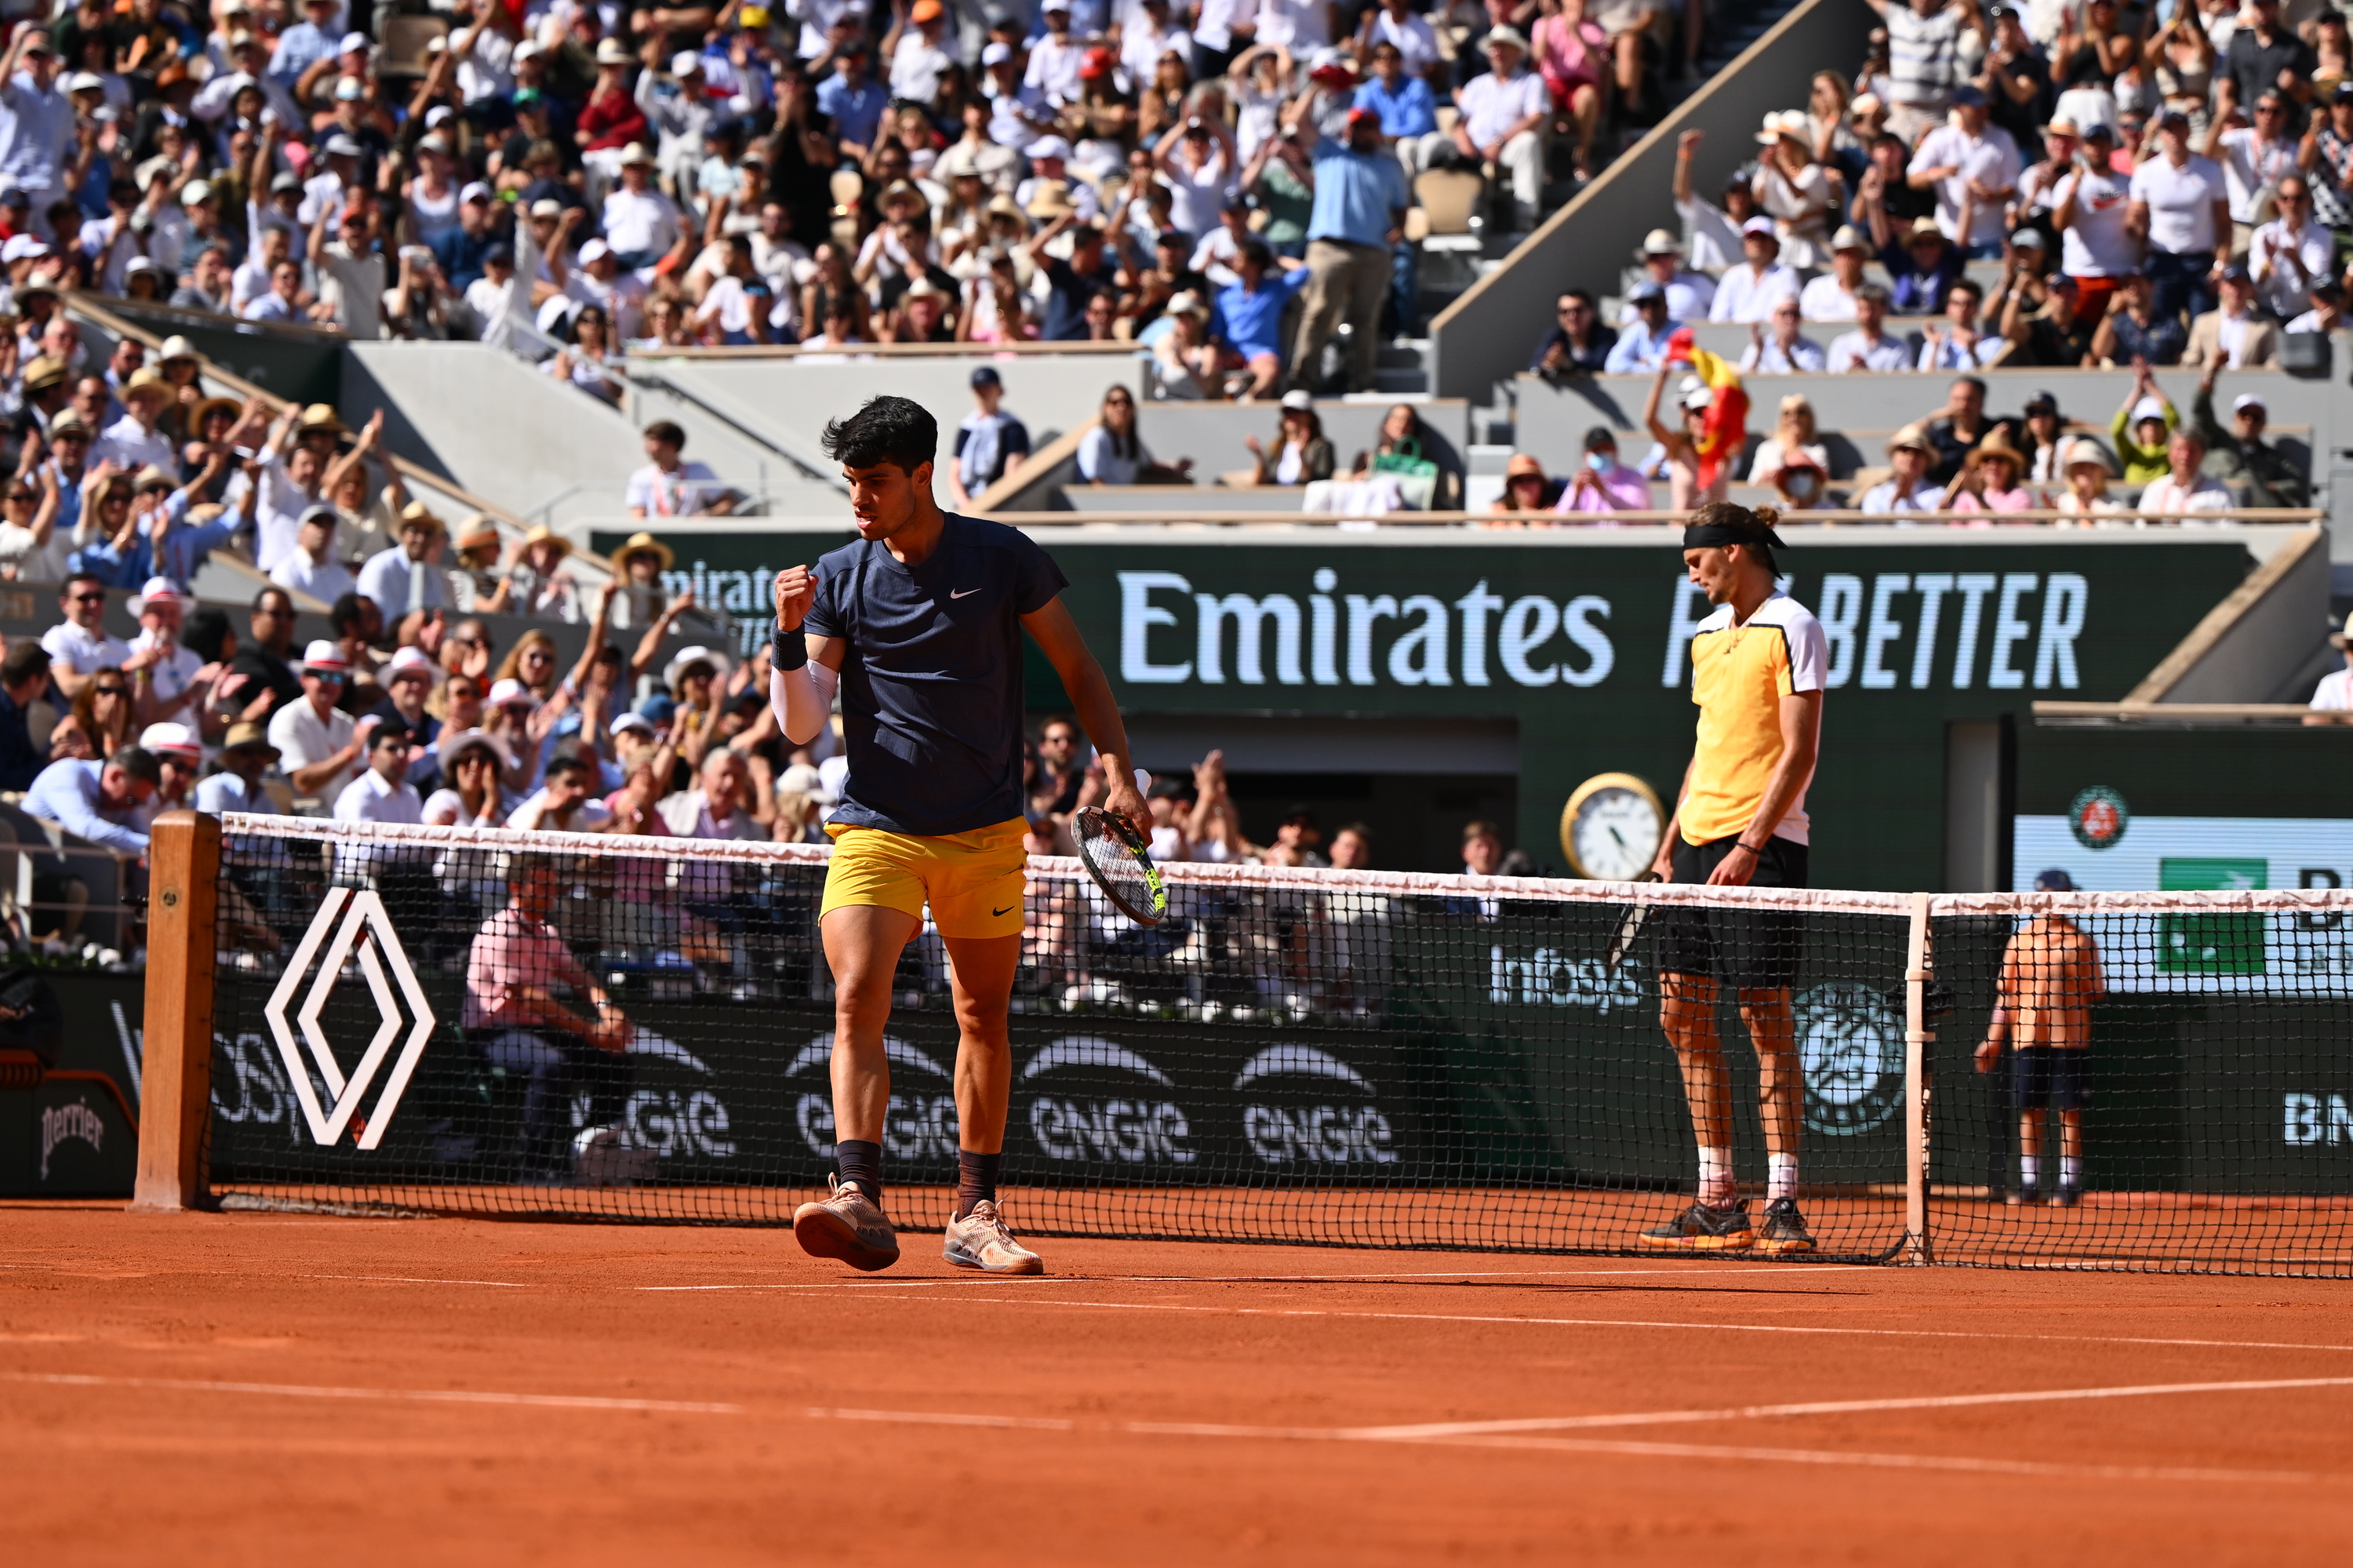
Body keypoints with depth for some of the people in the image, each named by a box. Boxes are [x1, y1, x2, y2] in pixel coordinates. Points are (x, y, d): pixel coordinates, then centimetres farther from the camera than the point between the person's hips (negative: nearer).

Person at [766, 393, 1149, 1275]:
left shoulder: (1004, 561, -1)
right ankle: (859, 1202, -27)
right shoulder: (838, 580, 1)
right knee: (857, 1001, -18)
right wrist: (791, 637, -18)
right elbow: (801, 726, -2)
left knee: (984, 1015, 6)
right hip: (876, 829, -1)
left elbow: (1077, 669, 8)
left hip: (986, 831, 1)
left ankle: (976, 1215, 15)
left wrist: (1117, 773, -2)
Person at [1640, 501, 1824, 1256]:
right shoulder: (1708, 634, 17)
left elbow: (1799, 753, -13)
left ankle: (1783, 1201, -6)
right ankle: (1717, 1203, 10)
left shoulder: (1792, 629, -8)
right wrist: (1671, 845, 16)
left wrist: (1749, 846, -19)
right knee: (1682, 1015, 6)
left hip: (1762, 845, -8)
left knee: (1766, 1018, -8)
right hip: (1700, 839, 8)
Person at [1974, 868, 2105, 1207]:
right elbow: (2006, 993, 12)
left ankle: (2070, 1183, 2)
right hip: (2027, 1036, 2)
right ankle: (2029, 1183, 10)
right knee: (2029, 1110, 3)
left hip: (2068, 1036, -2)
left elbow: (2096, 991, 6)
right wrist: (1993, 1040, 7)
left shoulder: (2080, 941, 5)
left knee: (2069, 1111, -2)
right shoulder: (2020, 940, 11)